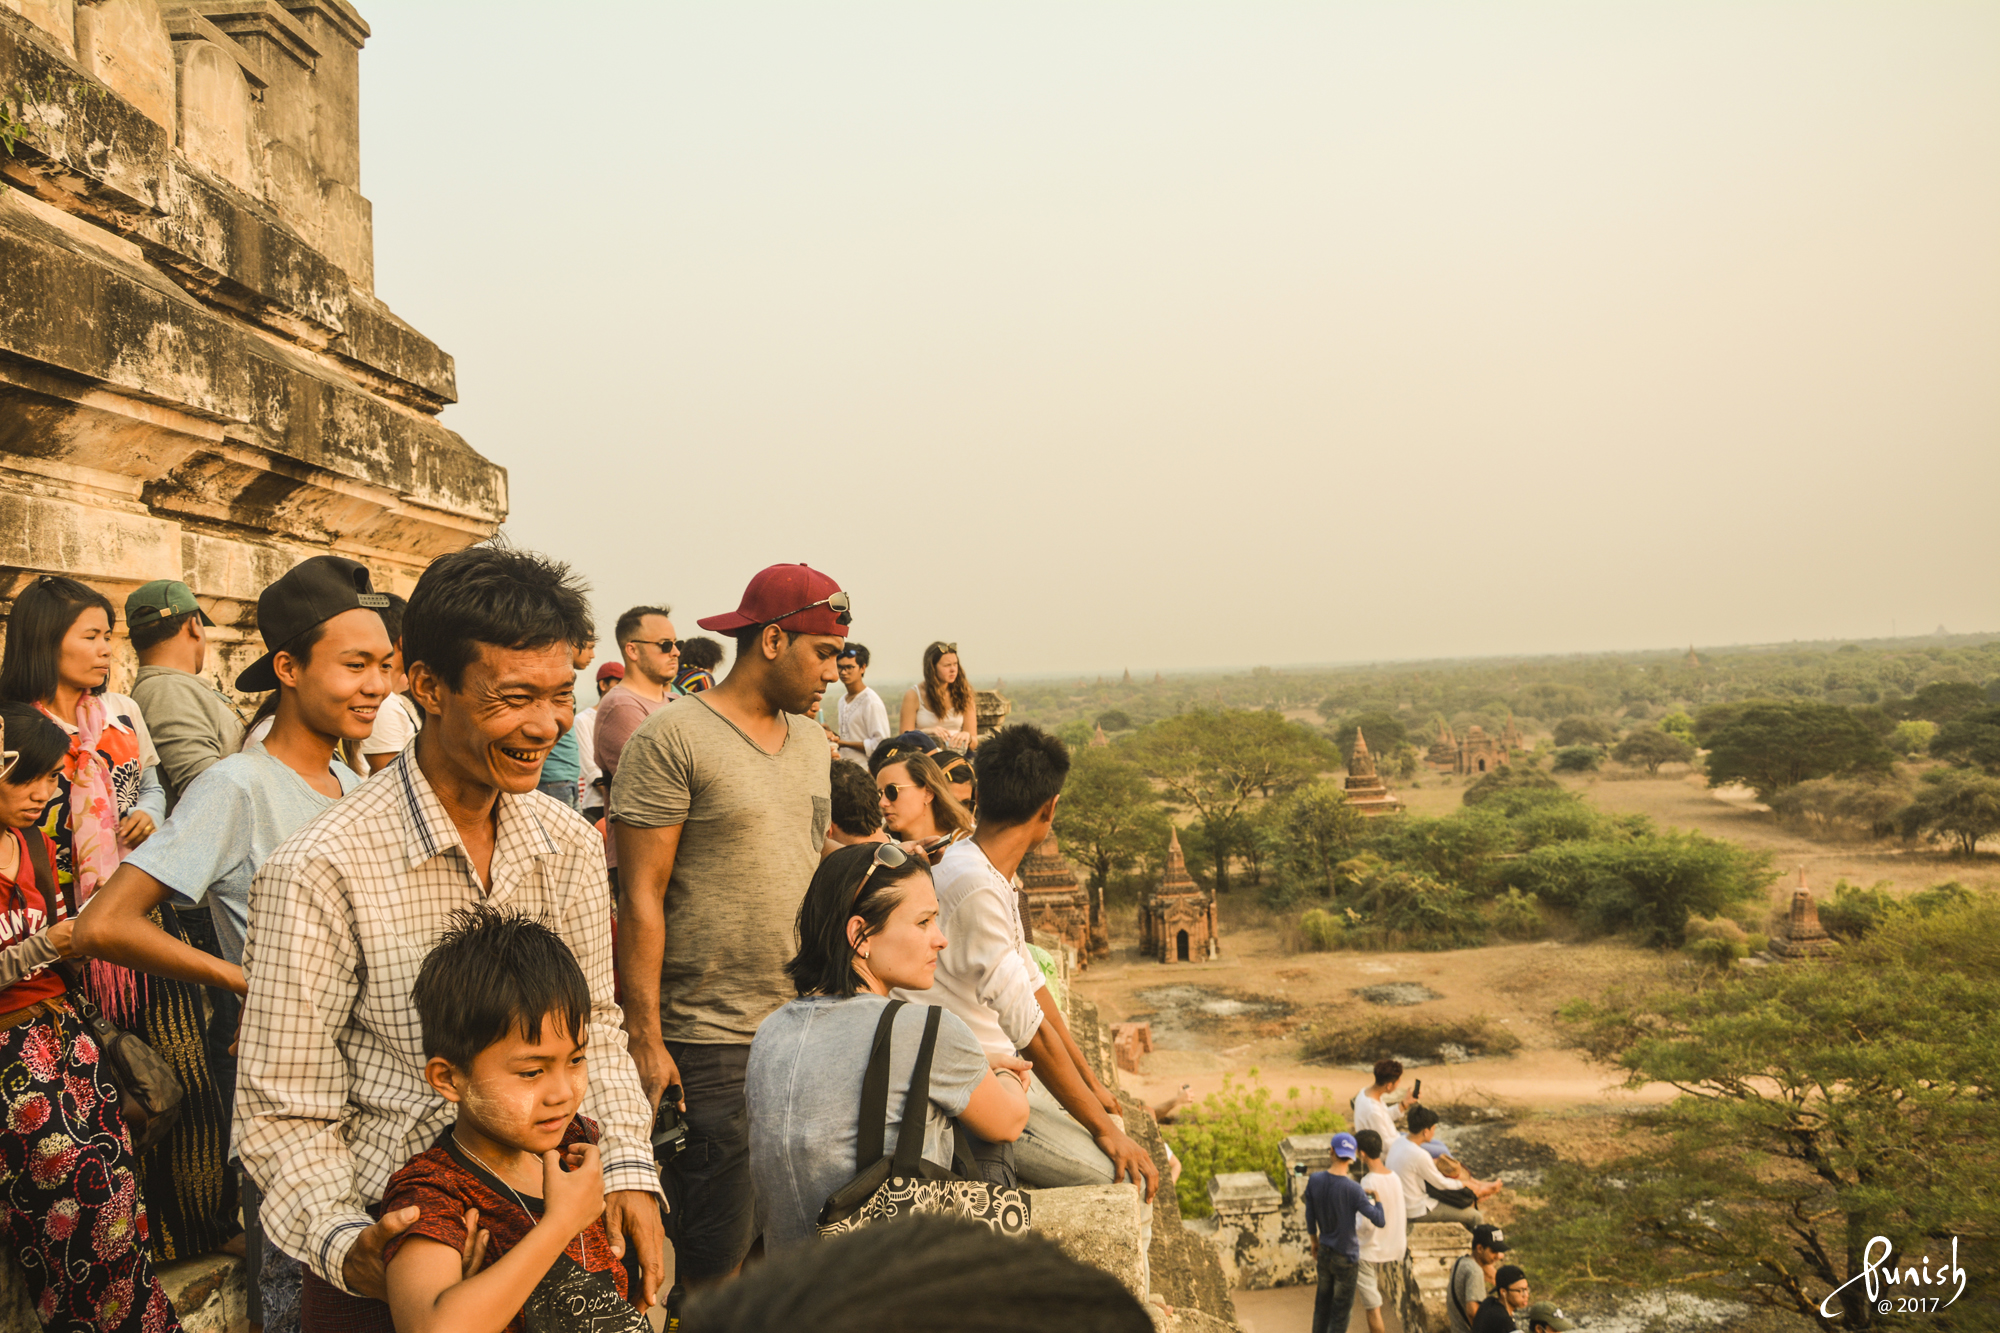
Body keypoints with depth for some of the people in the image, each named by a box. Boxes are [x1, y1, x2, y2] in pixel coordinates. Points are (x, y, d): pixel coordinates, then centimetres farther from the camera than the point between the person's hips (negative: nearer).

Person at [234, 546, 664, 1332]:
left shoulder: (571, 846, -1)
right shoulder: (320, 873, -18)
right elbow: (284, 1112, -14)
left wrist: (627, 1165, -5)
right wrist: (343, 1242, -29)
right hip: (388, 1267, -4)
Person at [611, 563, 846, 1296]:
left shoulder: (809, 740, 13)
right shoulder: (673, 737, -9)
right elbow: (641, 899, -11)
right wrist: (645, 1041, -13)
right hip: (711, 1042, -7)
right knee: (714, 1263, 1)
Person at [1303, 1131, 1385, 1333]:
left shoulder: (1314, 1181, -11)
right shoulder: (1353, 1190, -25)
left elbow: (1310, 1219, 0)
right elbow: (1379, 1221, -23)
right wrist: (1375, 1195, -9)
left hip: (1323, 1254, 5)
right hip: (1346, 1259, -5)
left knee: (1323, 1301, 22)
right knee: (1341, 1309, 11)